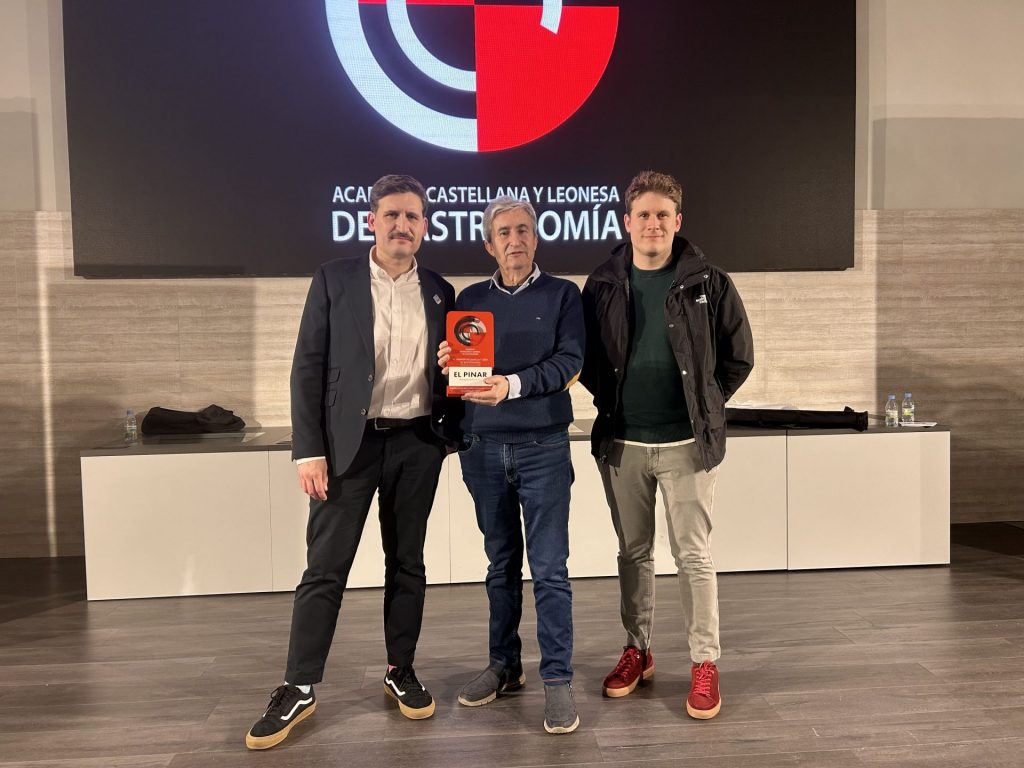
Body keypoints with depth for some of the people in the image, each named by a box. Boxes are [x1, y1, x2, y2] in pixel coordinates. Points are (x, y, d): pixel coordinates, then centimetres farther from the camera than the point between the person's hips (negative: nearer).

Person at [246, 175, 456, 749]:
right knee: (326, 567, 2)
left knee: (407, 563, 11)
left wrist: (450, 436, 0)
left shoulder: (440, 292, 7)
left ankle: (401, 672, 27)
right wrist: (310, 449, -9)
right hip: (349, 441, -2)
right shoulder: (334, 280, 0)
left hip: (417, 443, 3)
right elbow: (309, 368, -4)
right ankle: (299, 689, 15)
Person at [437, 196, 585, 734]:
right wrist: (449, 366, -15)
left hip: (543, 446, -3)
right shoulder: (470, 300, 11)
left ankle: (557, 680, 9)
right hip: (483, 447, 3)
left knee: (549, 567, -1)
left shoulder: (562, 294, 3)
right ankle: (503, 665, 27)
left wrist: (512, 383, -22)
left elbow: (569, 362, -9)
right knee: (501, 563, 13)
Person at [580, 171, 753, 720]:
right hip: (621, 443, 3)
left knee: (693, 555, 3)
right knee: (633, 552, 14)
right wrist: (612, 401, 4)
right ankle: (637, 651, 29)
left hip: (686, 443, -2)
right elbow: (586, 358, 12)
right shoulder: (603, 286, 3)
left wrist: (704, 405, 3)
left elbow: (739, 356, 4)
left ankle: (705, 663, 18)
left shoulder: (707, 283, -3)